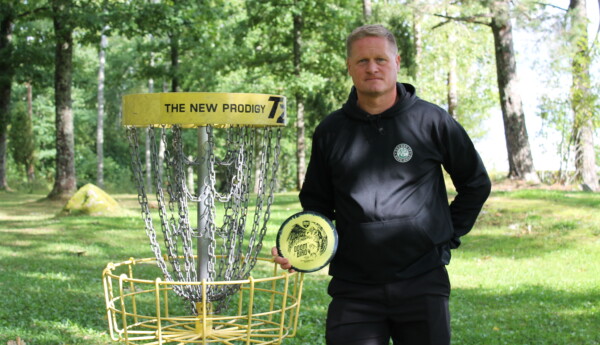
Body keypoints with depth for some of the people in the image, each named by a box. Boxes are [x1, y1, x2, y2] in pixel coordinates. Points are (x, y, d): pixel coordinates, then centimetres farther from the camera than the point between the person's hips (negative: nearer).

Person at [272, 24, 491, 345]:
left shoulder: (432, 121, 1)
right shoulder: (330, 131, 6)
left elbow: (476, 184, 12)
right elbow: (316, 204, 15)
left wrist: (449, 236, 7)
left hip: (422, 283, -1)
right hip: (353, 290, 1)